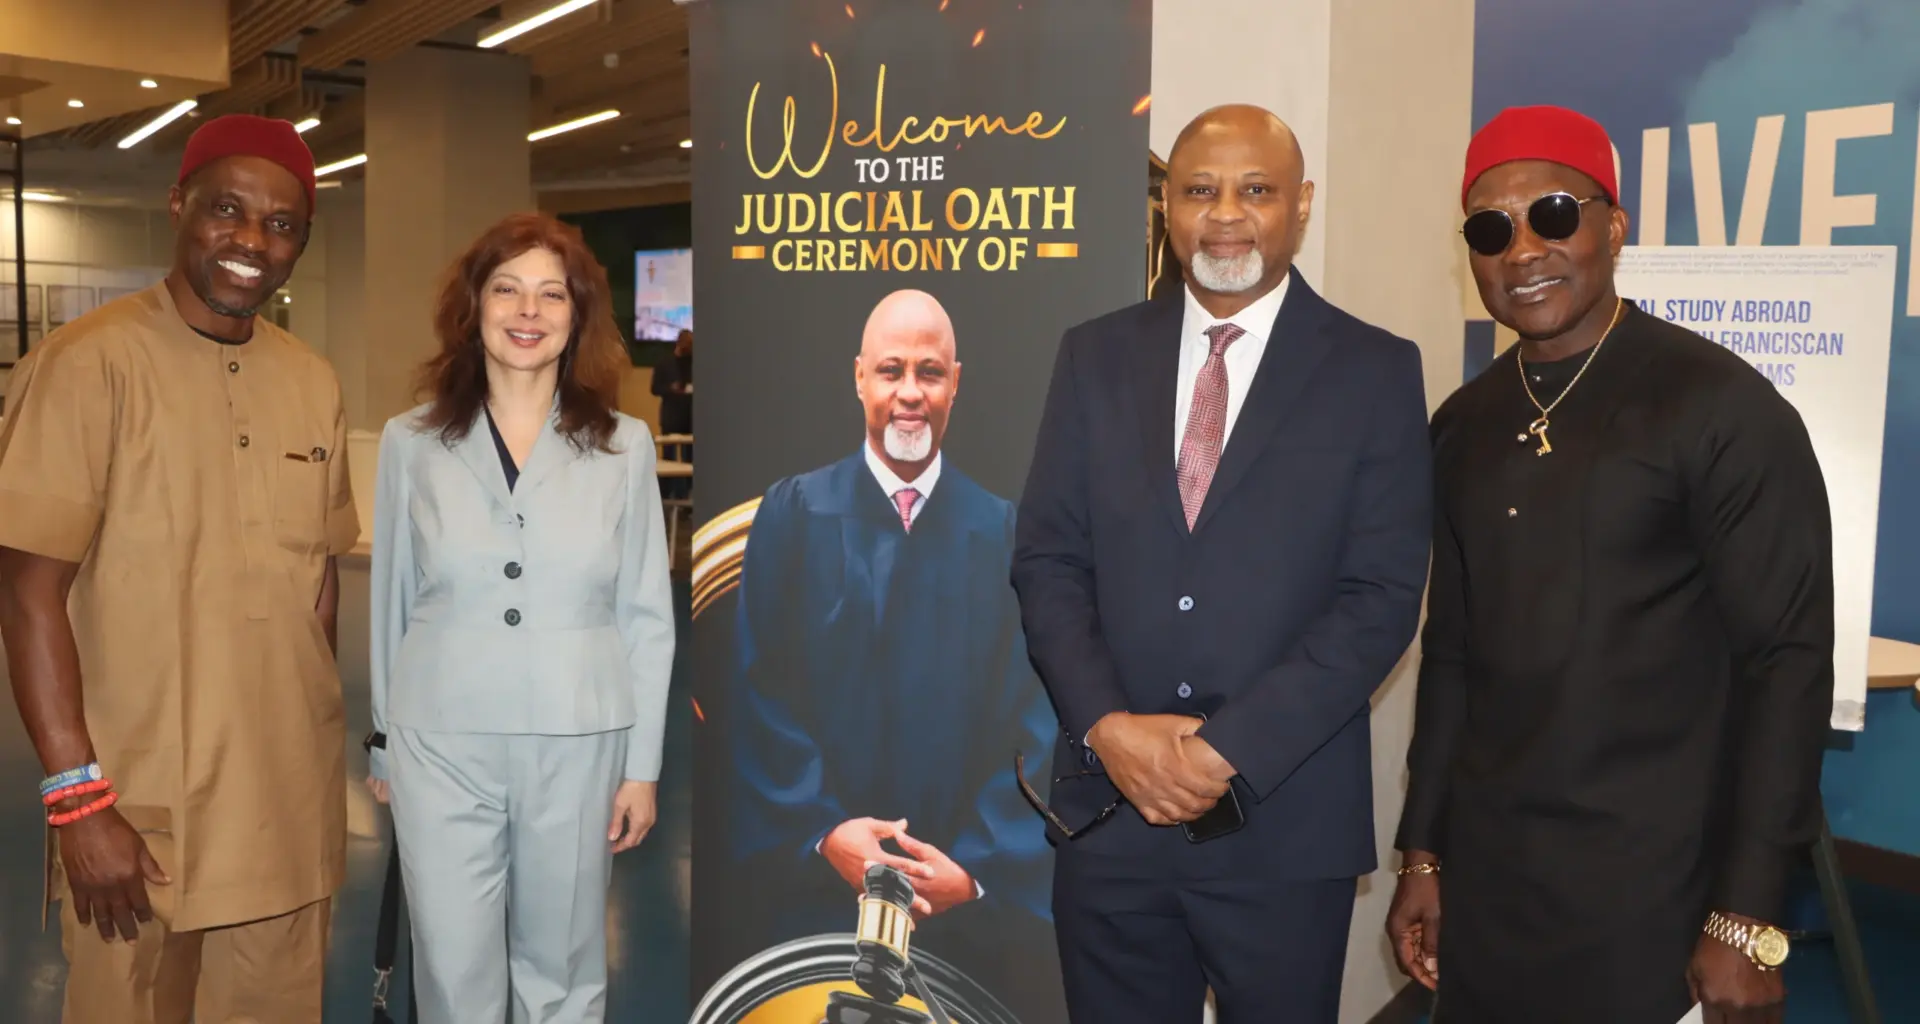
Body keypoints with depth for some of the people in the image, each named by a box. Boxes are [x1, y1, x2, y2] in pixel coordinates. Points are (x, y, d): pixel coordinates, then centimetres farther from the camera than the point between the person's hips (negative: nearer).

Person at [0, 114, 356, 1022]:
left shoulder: (314, 383, 6)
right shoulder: (88, 365, -11)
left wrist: (321, 745, 10)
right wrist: (78, 798, -16)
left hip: (293, 812, 5)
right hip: (137, 818, -4)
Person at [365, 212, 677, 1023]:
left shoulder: (623, 446, -2)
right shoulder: (411, 441, -1)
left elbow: (646, 615, 1)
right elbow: (391, 601, 6)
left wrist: (643, 764, 0)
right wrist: (382, 742, 10)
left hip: (576, 742, 0)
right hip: (441, 742, 0)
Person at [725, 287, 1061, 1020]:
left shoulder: (1004, 532, 1)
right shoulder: (791, 514, 0)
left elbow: (1032, 719, -3)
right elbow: (760, 693, -3)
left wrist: (982, 867, -11)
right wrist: (820, 831, -13)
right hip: (816, 886, 0)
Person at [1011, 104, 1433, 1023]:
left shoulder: (1375, 370, -2)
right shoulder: (1095, 355, 6)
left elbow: (1382, 595, -8)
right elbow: (1047, 559, 3)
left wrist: (1228, 749, -15)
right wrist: (1109, 726, -11)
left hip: (1285, 824, -2)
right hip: (1109, 811, 2)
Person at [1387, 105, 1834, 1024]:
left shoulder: (1724, 409, -10)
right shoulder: (1463, 426, 6)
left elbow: (1788, 663, -11)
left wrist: (1747, 920, -13)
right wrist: (1423, 851, 10)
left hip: (1652, 888, -5)